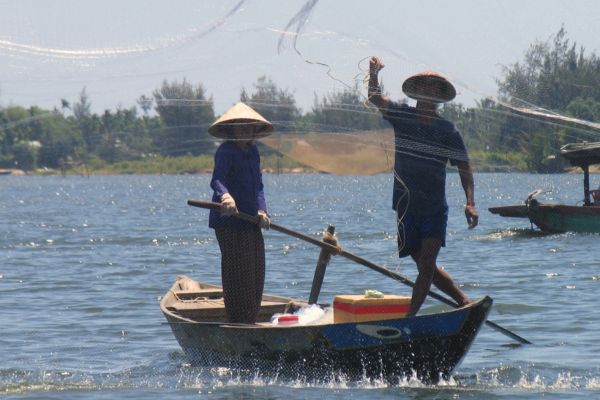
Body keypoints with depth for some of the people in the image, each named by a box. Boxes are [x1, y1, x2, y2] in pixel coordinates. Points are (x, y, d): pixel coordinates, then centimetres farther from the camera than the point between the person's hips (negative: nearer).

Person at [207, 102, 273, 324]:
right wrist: (225, 196, -49)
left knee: (256, 272, 11)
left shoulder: (253, 151, 15)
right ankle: (239, 323, -6)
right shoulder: (226, 151, -11)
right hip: (230, 221, -9)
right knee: (239, 273, -9)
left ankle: (250, 321, 20)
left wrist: (261, 210, -4)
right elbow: (217, 180, -27)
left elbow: (258, 185, 14)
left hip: (250, 220, 9)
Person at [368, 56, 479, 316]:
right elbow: (376, 99, -13)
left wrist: (470, 203, -14)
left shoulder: (447, 130, 0)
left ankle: (410, 318, -12)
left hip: (435, 207, -1)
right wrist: (373, 76, -34)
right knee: (425, 267, 8)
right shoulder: (401, 116, 2)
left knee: (427, 265, -14)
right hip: (405, 206, 1)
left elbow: (463, 167, -1)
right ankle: (463, 300, 24)